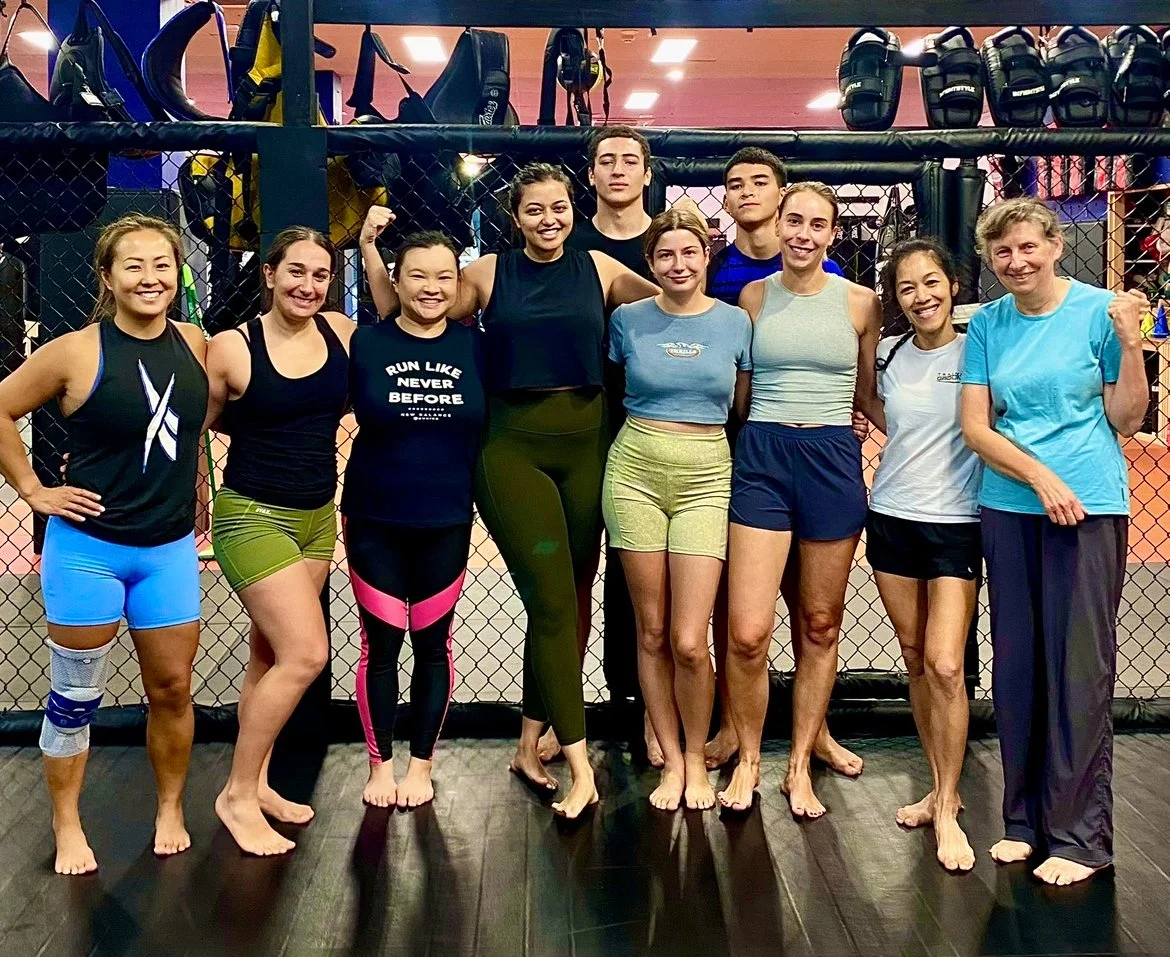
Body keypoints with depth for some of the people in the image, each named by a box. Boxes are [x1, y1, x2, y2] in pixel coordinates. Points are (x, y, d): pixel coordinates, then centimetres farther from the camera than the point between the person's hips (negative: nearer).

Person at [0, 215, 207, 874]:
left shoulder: (194, 344, 0)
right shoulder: (76, 352, -12)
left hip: (170, 549, 4)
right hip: (88, 549, -3)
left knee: (173, 689, 11)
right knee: (76, 697, 8)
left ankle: (171, 810, 30)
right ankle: (67, 826, 26)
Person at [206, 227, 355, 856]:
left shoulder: (341, 333, -1)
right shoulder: (231, 347, -12)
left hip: (318, 517, 5)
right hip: (253, 516, -5)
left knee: (270, 657, 14)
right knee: (306, 653, -12)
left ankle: (255, 781, 27)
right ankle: (237, 795, 3)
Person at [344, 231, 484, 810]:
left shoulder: (473, 346, 0)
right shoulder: (365, 343, -4)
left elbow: (490, 429, 7)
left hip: (446, 523, 1)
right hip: (374, 521, -1)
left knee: (433, 643, 10)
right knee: (381, 642, 6)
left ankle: (421, 765, 25)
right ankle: (380, 764, 23)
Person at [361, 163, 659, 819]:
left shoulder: (600, 270, 8)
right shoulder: (489, 274, 5)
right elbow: (402, 315, 10)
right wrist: (370, 249, 2)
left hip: (586, 446, 3)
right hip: (514, 450, -2)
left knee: (574, 599, 7)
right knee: (553, 603, -9)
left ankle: (531, 745, 23)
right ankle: (579, 765, -3)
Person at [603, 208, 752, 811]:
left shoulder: (735, 322, 3)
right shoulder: (628, 320, 4)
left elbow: (744, 406, 12)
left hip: (705, 477, -1)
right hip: (635, 471, 1)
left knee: (689, 641, -7)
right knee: (652, 631, 6)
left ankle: (696, 757, 18)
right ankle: (670, 759, 22)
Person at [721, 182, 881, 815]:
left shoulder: (860, 302, 4)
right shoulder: (752, 296, 6)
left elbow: (868, 395, 13)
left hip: (834, 459, 1)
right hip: (761, 457, -1)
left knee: (820, 626, 10)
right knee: (747, 633, -8)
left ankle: (800, 767, 25)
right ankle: (748, 759, 16)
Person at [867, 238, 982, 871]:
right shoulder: (888, 357, 7)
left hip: (956, 523, -4)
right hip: (892, 517, 4)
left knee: (945, 665, -12)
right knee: (914, 660, 9)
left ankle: (947, 809, 2)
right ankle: (940, 788, 23)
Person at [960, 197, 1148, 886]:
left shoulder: (1100, 310, -1)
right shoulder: (988, 324, 8)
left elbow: (1127, 421, -1)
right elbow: (976, 427, 3)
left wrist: (1131, 344, -15)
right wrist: (1040, 476, -9)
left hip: (1089, 507, -4)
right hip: (1009, 506, 4)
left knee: (1080, 670, -2)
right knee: (1015, 664, 8)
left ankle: (1080, 835, 8)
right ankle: (1024, 819, 21)